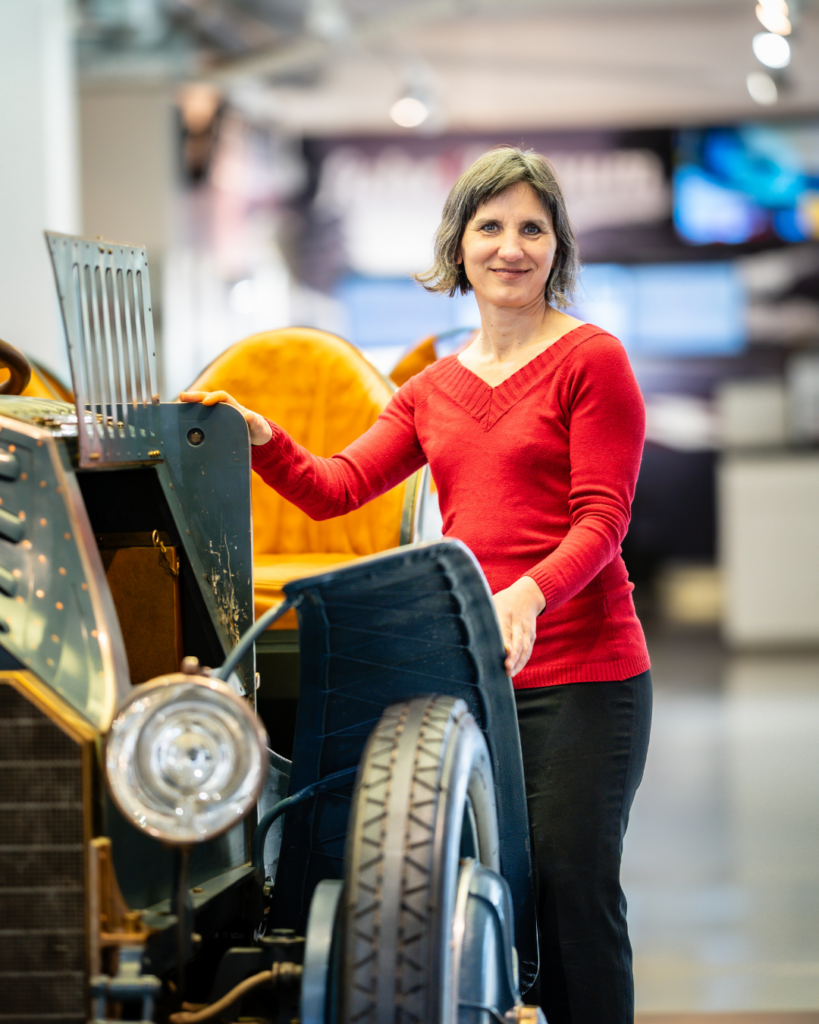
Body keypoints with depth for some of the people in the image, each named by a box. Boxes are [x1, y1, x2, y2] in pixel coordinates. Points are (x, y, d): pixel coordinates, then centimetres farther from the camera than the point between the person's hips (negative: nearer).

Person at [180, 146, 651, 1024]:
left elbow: (601, 517, -10)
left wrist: (528, 594, -27)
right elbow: (334, 488, 9)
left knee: (573, 886, -4)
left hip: (580, 669, -6)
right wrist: (257, 439, -9)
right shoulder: (435, 390, 17)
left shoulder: (590, 359, -2)